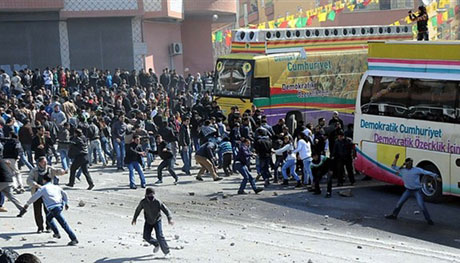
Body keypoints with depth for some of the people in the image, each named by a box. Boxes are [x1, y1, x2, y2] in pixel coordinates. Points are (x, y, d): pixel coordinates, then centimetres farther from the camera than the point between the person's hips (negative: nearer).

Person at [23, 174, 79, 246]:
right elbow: (64, 194, 34)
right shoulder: (56, 187, 21)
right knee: (48, 217, 31)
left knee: (63, 224, -10)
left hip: (54, 208, -7)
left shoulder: (43, 188, 4)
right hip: (60, 206, 7)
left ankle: (74, 239, -15)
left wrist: (27, 204, 21)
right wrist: (66, 203, 50)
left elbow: (34, 197, 6)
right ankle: (57, 233, 34)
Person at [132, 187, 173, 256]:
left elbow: (166, 210, -23)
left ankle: (166, 251, -2)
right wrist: (134, 219, 16)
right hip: (148, 222, 3)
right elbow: (138, 210, 6)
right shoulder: (143, 202, -12)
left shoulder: (158, 202, -21)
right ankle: (156, 244, 25)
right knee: (146, 236, -6)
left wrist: (170, 218, -38)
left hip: (157, 221, -3)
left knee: (159, 236, -16)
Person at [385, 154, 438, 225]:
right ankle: (394, 215, 30)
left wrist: (435, 176, -22)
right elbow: (393, 166, 7)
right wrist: (396, 158, -6)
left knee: (421, 205, -13)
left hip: (417, 190, -4)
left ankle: (428, 219, -4)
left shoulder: (417, 170, -14)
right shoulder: (402, 170, -2)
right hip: (408, 190, 4)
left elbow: (426, 172, -15)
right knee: (399, 203, 10)